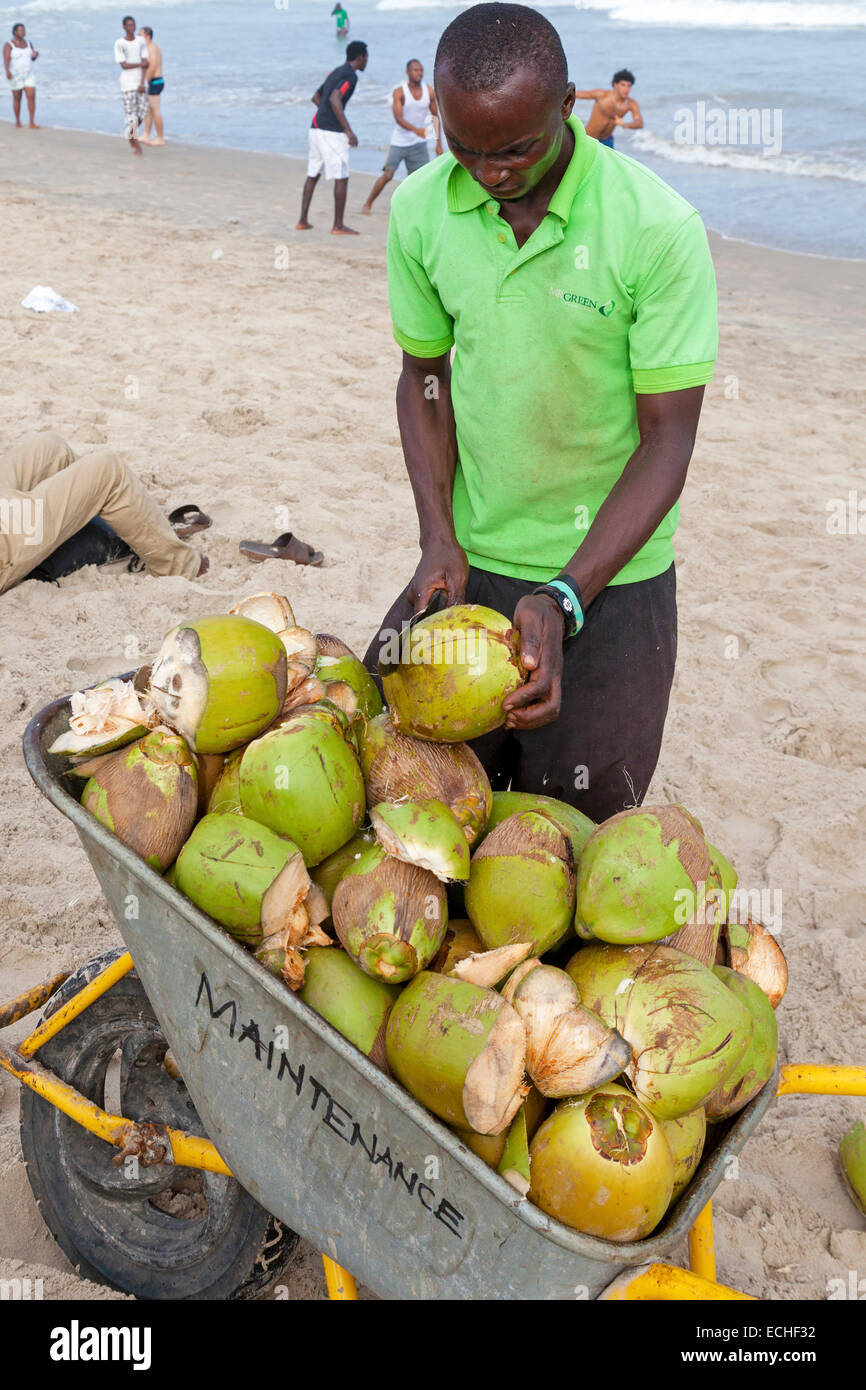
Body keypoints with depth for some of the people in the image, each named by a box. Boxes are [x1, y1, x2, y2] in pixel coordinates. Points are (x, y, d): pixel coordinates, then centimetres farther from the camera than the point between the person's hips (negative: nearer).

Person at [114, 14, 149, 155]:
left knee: (143, 110, 1)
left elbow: (145, 62, 0)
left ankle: (133, 133, 27)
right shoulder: (119, 44, -7)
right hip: (127, 84, -4)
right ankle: (133, 143, 5)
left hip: (140, 82, 4)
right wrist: (141, 64, -9)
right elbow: (124, 65, -12)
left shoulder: (141, 41, 5)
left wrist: (142, 83, -10)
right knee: (130, 113, -5)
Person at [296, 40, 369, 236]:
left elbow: (316, 97, 27)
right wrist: (348, 130, -26)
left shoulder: (335, 72, 19)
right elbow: (334, 99, -24)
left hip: (316, 127, 9)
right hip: (332, 132, -9)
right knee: (341, 178, -3)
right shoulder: (350, 75, -9)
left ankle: (303, 221, 15)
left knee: (312, 175, 13)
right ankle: (338, 225, -2)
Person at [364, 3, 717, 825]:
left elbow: (667, 439, -14)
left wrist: (565, 599, -25)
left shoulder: (659, 231, -17)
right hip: (470, 555, 3)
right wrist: (439, 537, -7)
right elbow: (424, 376, 7)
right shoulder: (420, 210, -5)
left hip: (606, 574, -3)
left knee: (573, 822, 4)